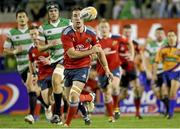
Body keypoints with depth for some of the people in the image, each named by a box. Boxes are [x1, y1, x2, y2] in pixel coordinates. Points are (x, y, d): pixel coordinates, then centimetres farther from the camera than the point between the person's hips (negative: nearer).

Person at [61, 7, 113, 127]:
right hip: (69, 67, 1)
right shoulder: (67, 33, -13)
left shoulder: (90, 33, -4)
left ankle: (67, 124, -7)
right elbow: (72, 54, -19)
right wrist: (90, 51, -17)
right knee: (69, 99, 12)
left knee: (74, 96, -19)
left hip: (83, 67, -1)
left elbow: (99, 51, 10)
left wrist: (106, 68, 9)